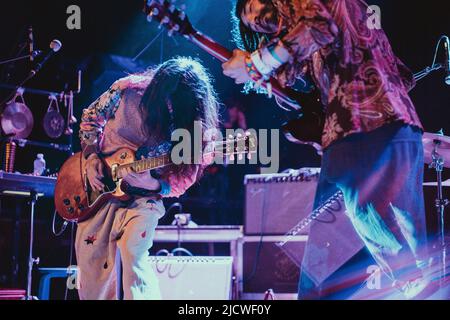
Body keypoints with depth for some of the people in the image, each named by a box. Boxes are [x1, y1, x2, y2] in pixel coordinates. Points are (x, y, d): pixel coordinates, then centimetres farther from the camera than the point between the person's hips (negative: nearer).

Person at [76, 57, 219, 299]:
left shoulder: (190, 126, -17)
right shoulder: (126, 91, -14)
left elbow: (182, 179, -10)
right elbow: (90, 117, 4)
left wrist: (152, 184, -28)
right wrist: (91, 157, -7)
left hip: (143, 196, -3)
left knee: (133, 252, -23)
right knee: (90, 256, 7)